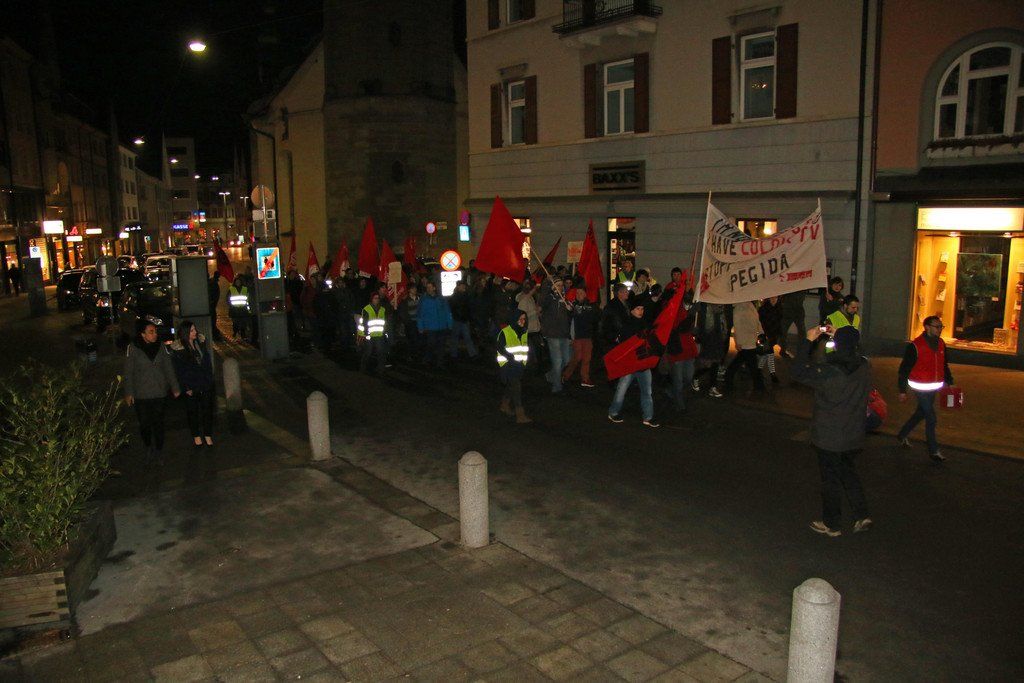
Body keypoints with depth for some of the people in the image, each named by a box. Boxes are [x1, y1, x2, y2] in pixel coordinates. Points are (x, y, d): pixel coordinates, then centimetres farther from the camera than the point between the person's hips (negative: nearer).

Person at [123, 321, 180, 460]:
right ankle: (148, 446, 27)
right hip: (140, 395, -2)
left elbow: (169, 369, 6)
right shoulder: (133, 348, -7)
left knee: (158, 422, 6)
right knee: (144, 423, 6)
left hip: (159, 393, 2)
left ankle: (159, 449, 19)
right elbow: (128, 372, -4)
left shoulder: (161, 347, 1)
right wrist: (128, 393, -6)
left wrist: (175, 387, 4)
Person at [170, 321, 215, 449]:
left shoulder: (201, 341, 0)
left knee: (207, 409, 9)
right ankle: (196, 436, 23)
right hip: (191, 386, -4)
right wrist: (186, 388, -12)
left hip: (206, 384, 4)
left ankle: (208, 435, 20)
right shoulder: (178, 349, -13)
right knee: (192, 411, 10)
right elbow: (179, 371, -10)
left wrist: (210, 378, 6)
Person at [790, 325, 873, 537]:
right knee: (848, 472, 26)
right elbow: (850, 355, 14)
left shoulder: (828, 373, -27)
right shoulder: (865, 367, -10)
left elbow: (799, 372, -14)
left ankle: (832, 525, 25)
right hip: (854, 436, 5)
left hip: (828, 438, -5)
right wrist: (840, 336, 11)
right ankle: (862, 516, 27)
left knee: (831, 479, 10)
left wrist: (808, 341, -11)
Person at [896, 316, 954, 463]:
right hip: (920, 388, -7)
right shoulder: (915, 346, -16)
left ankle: (902, 435, 38)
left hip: (934, 387, 7)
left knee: (921, 413, 19)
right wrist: (902, 391, -11)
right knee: (931, 418, -4)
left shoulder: (941, 344, 5)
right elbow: (904, 369, -12)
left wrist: (950, 382, 13)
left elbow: (944, 365, 19)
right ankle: (934, 451, 7)